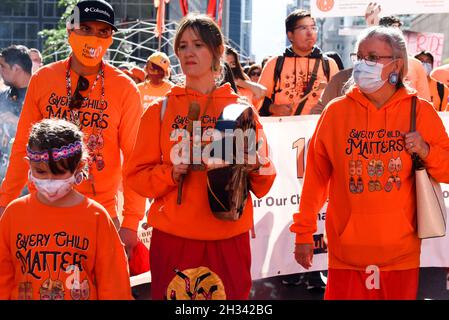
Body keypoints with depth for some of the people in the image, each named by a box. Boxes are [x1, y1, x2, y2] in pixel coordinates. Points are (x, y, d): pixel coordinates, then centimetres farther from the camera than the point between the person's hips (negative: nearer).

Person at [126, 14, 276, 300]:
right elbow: (137, 176, 3)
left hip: (229, 239, 0)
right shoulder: (161, 110, 6)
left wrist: (256, 166, -14)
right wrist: (172, 172, -14)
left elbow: (264, 185, 7)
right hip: (173, 238, 0)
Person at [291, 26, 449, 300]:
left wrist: (426, 152, -13)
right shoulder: (336, 112, 0)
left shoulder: (421, 112, 0)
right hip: (346, 252, 0)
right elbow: (316, 175, 3)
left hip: (401, 253, 0)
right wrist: (304, 232, 4)